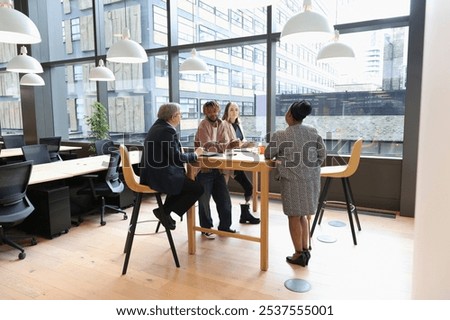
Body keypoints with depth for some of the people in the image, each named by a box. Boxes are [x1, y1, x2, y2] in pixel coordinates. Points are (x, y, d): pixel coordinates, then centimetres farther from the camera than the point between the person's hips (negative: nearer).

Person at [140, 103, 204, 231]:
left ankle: (165, 210, 24)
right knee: (198, 188, -2)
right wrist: (195, 154, -3)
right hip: (160, 176, -10)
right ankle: (165, 211, 2)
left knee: (185, 182, 29)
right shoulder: (168, 130, -17)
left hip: (151, 174, 10)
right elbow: (177, 158, -19)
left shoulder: (157, 126, 12)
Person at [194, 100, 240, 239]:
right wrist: (229, 145, -33)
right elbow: (208, 146, -23)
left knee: (224, 198, 11)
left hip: (217, 168, 6)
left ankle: (224, 226, 26)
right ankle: (206, 228, 20)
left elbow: (226, 143, -2)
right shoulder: (203, 125, -11)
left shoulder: (221, 125, 8)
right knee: (204, 200, 4)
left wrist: (232, 144, -25)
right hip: (204, 167, -6)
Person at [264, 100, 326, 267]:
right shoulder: (313, 132, 1)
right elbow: (322, 154, 6)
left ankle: (299, 254, 17)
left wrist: (280, 157, 19)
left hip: (292, 180, -5)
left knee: (294, 216, 8)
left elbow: (268, 155, -1)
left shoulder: (280, 135, -12)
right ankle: (305, 249, 25)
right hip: (311, 180, 5)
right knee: (302, 215, 19)